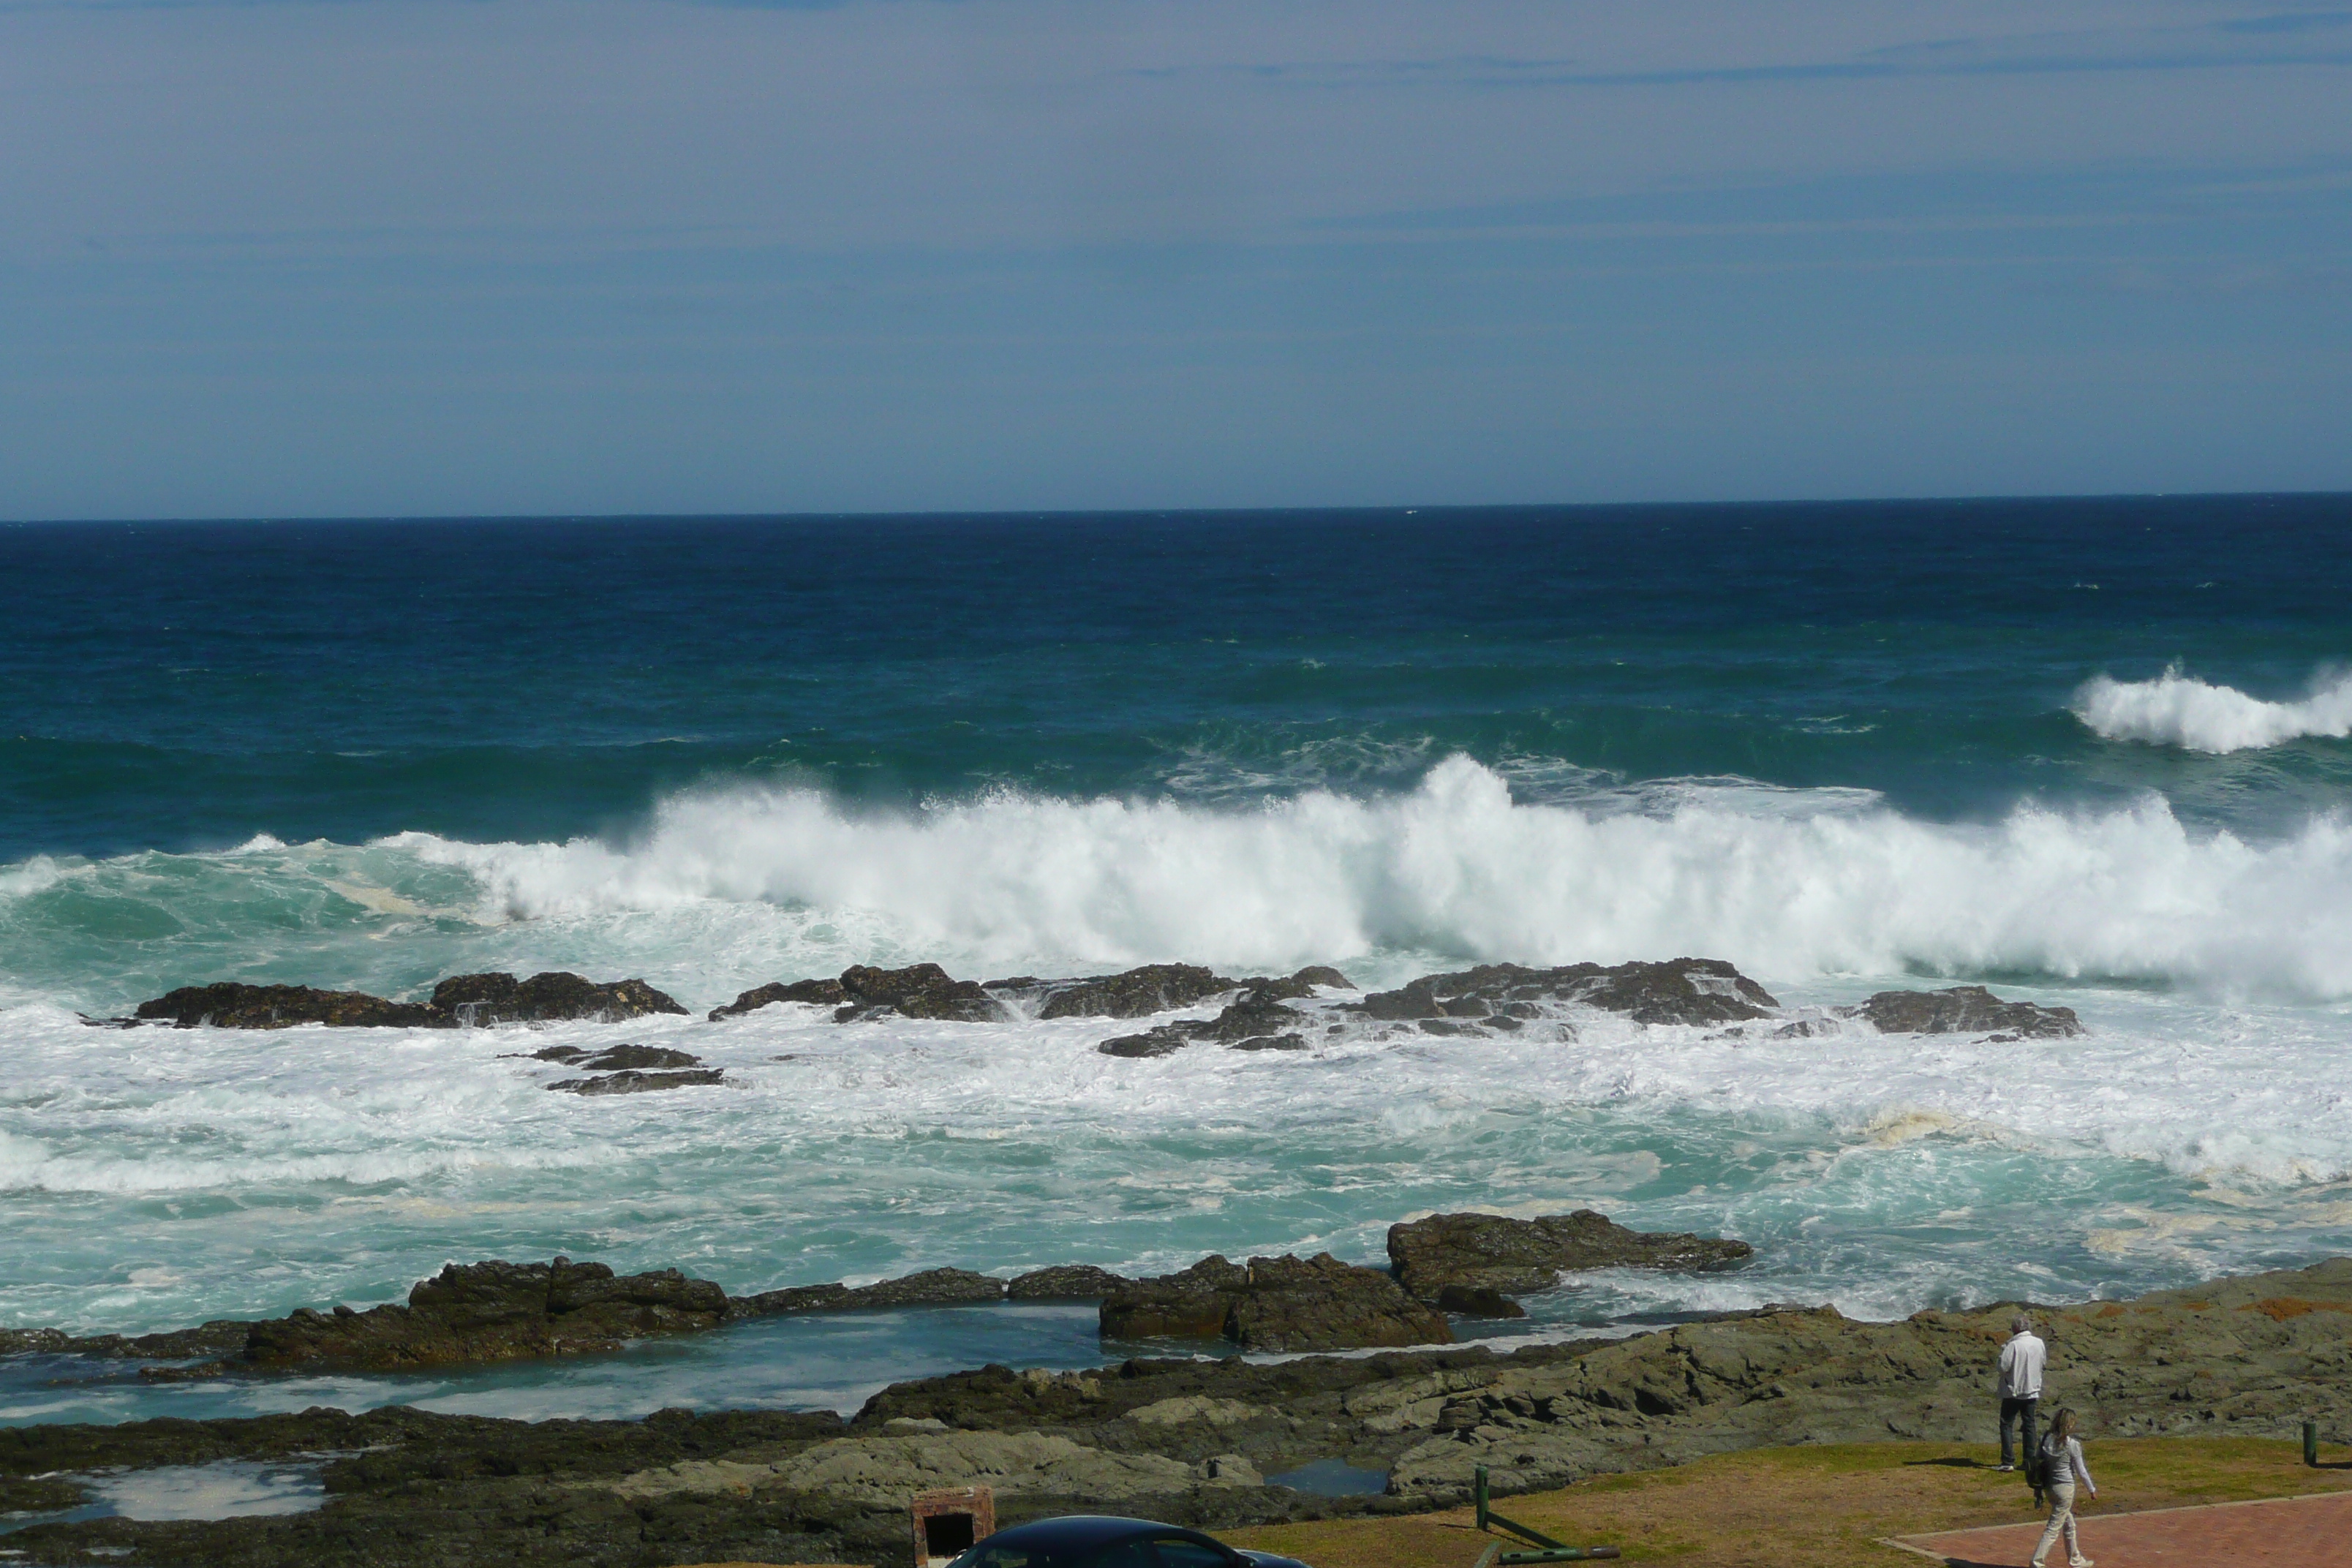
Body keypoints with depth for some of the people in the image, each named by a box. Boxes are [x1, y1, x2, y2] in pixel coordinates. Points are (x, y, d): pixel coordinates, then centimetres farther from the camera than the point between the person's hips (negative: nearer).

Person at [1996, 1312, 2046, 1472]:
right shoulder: (2039, 1343, -1)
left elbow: (2003, 1367, -20)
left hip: (2013, 1391, -5)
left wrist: (2003, 1351, -4)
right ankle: (2029, 1460, 12)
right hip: (2032, 1391, 5)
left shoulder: (2013, 1345, -19)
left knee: (2006, 1425, 3)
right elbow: (2044, 1362, 12)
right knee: (2029, 1425, 12)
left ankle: (2008, 1461, -4)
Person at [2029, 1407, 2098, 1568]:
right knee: (2054, 1527, -3)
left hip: (2050, 1486, 7)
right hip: (2065, 1487, -7)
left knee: (2069, 1525, 21)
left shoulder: (2047, 1440, -1)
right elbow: (2081, 1471, -9)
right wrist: (2092, 1489, 4)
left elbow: (2041, 1463, 5)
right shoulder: (2072, 1444, -16)